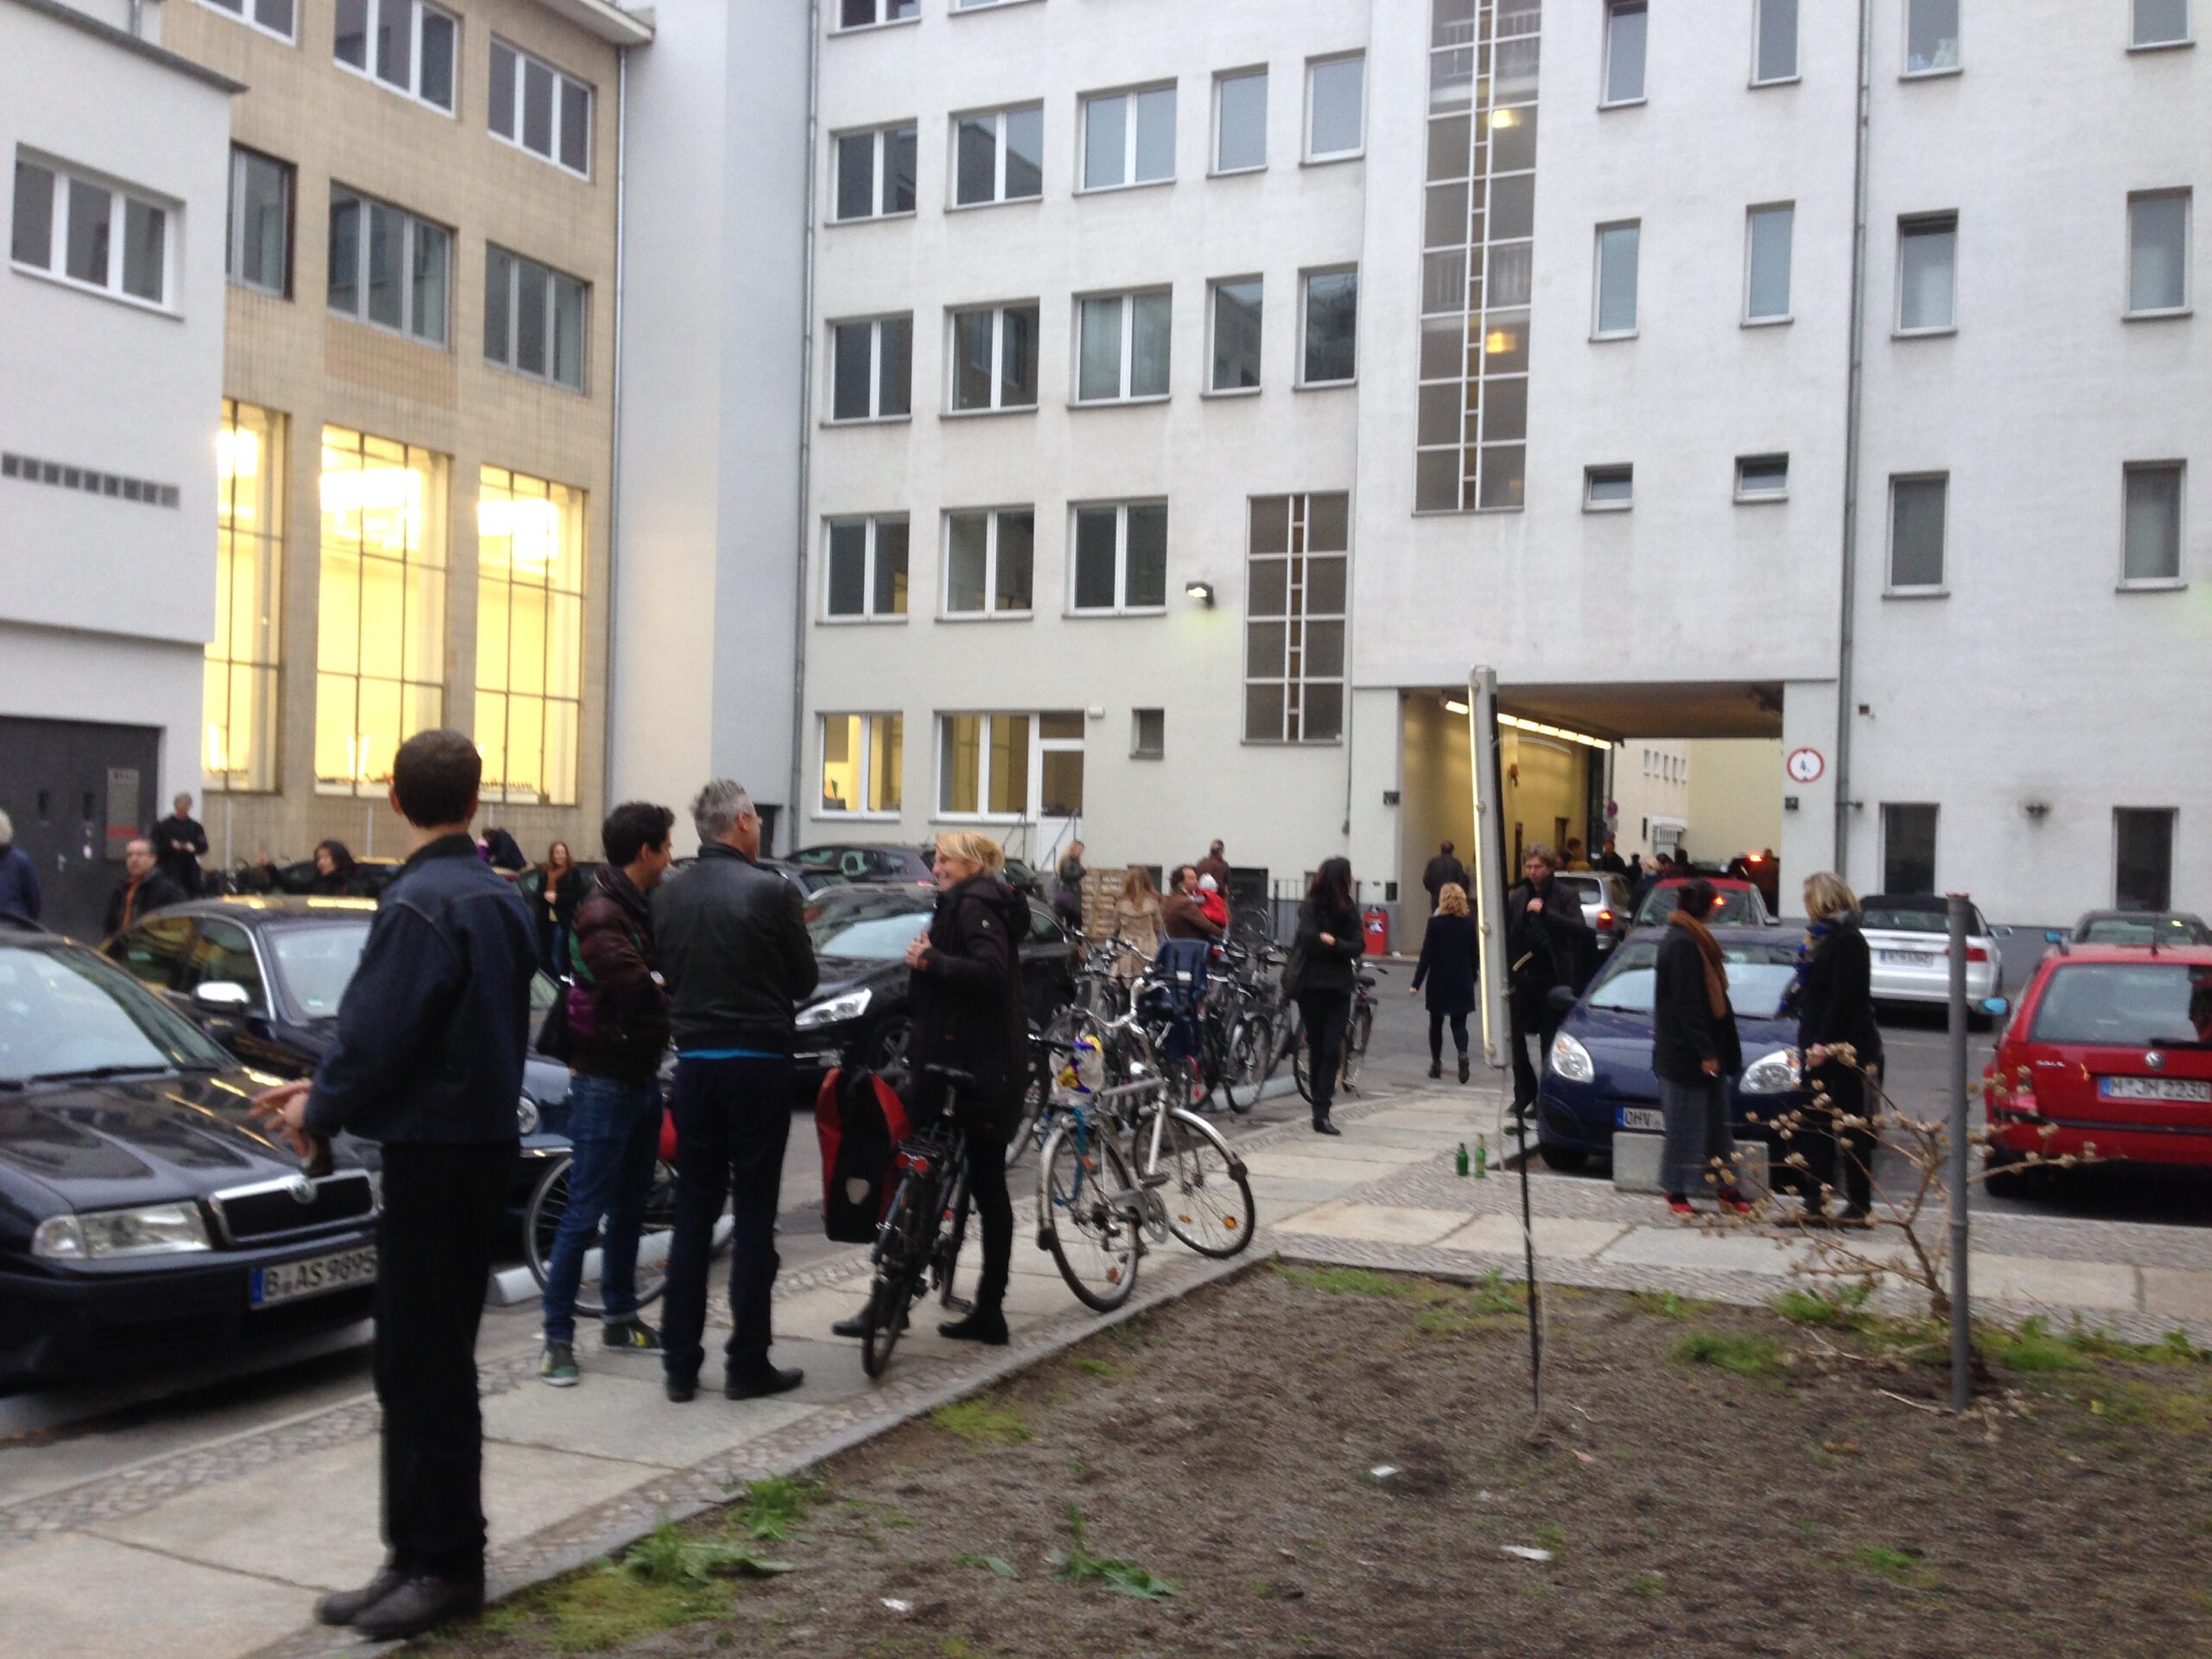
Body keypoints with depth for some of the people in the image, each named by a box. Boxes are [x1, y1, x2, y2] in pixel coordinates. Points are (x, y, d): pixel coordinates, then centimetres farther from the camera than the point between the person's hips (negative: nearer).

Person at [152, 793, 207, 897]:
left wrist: (194, 848, -14)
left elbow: (203, 848, 7)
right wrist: (170, 846, -16)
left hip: (189, 870, 3)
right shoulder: (163, 826, 2)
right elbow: (156, 848, -1)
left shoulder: (195, 826, 11)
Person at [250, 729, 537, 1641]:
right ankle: (418, 1556, 21)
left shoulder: (420, 902, -17)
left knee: (424, 1368, -1)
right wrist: (324, 1087, 14)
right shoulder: (500, 898, 11)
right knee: (427, 1362, 14)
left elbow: (378, 1033, -19)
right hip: (482, 1143, 9)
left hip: (433, 1155, -9)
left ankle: (446, 1565, 7)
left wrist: (320, 1109, 0)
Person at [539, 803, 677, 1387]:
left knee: (629, 1205, 17)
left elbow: (661, 975, 11)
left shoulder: (645, 906, 12)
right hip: (605, 1080, -9)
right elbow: (635, 983, -30)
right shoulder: (602, 912, -18)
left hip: (642, 1075, 9)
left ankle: (621, 1318, 28)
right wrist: (672, 981, -13)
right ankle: (558, 1337, 0)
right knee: (585, 1212, -6)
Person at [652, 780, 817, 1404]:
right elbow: (804, 978, -2)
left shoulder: (668, 895, 3)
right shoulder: (770, 890, -11)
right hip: (758, 1061, -4)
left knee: (692, 1213, 11)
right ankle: (748, 1363, 7)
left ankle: (680, 1363, 13)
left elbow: (667, 972, 10)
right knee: (754, 1215, 3)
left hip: (694, 1062, 4)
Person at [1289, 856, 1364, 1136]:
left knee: (1331, 1048, -3)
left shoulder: (1349, 909, 6)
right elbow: (1310, 940, -14)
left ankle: (1321, 1112, -4)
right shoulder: (1309, 906, -4)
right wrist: (1340, 946, -6)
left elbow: (1358, 947, -3)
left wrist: (1332, 942, -12)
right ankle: (1321, 1111, 7)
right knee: (1318, 1048, 1)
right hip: (1312, 985, -3)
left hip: (1339, 987, 3)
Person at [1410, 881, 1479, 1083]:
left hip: (1438, 983, -2)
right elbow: (1475, 954, 3)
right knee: (1459, 1023, 6)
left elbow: (1426, 955, -11)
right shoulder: (1469, 923, -3)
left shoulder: (1435, 923, -10)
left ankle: (1436, 1063, 17)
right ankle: (1463, 1054, -20)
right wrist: (1472, 977, 18)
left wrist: (1416, 983, -7)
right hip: (1462, 982, 2)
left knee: (1436, 1023, 14)